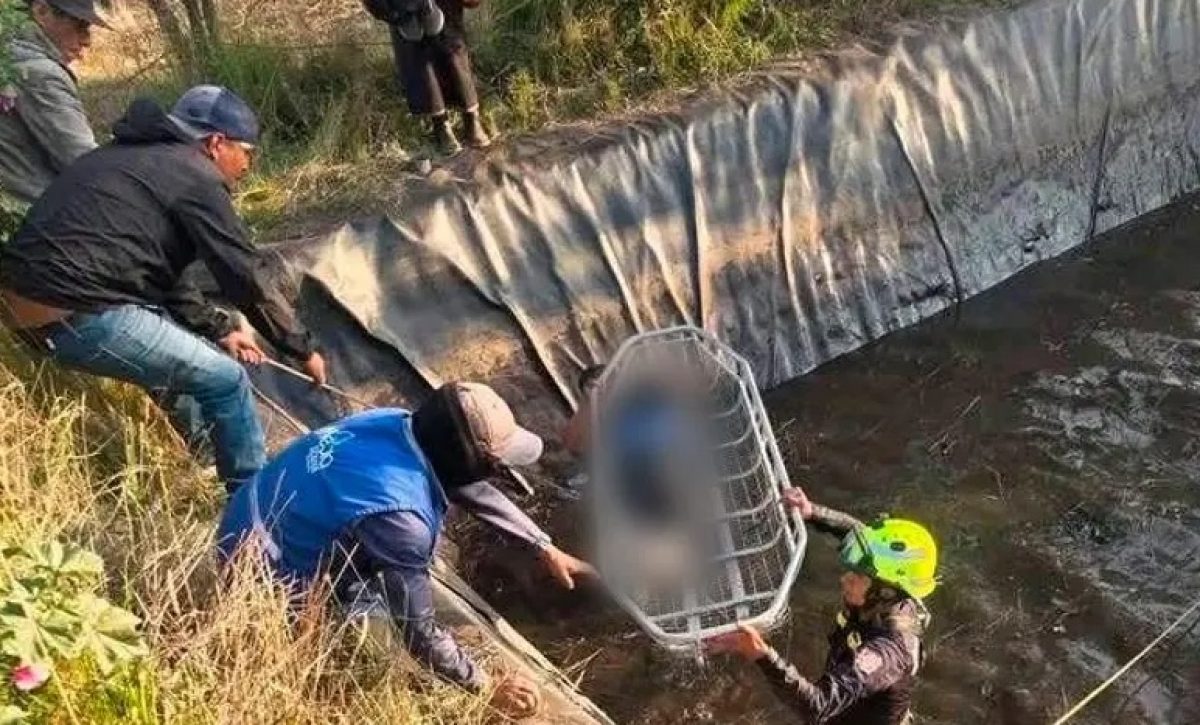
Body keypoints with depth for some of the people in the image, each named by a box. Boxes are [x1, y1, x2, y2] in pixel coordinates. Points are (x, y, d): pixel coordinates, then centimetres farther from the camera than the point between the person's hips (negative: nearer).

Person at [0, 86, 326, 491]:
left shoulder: (139, 156, 21)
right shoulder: (195, 177, -7)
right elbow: (246, 278, -7)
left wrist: (219, 327, 25)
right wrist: (302, 349, 3)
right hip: (78, 314, -10)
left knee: (183, 354, 27)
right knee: (225, 381, -2)